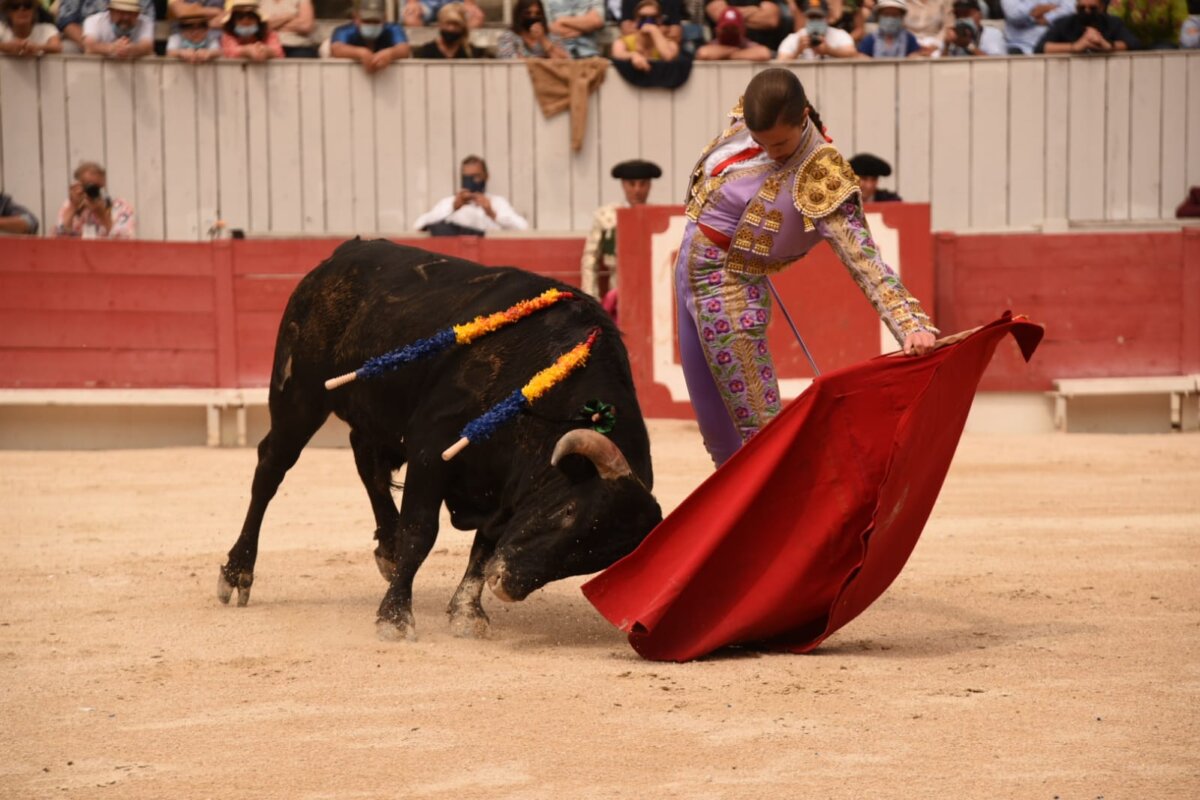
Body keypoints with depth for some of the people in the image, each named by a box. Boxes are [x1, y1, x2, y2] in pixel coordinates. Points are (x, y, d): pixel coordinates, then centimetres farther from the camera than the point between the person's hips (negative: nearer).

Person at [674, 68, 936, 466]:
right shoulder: (748, 122, -6)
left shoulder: (821, 180, -24)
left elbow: (865, 260, -31)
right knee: (714, 423, 15)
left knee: (758, 425, -7)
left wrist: (912, 325, -40)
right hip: (689, 270, 7)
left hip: (729, 289, -7)